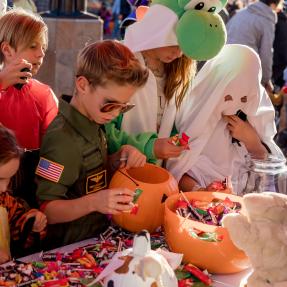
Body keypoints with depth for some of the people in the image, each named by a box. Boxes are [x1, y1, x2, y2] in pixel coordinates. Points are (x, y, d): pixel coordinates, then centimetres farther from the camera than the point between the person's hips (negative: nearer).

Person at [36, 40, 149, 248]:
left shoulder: (93, 124, 6)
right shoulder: (63, 140, -21)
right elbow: (45, 211, -20)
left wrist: (119, 158, 2)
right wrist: (93, 202, -35)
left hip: (97, 236, 8)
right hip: (71, 249, -8)